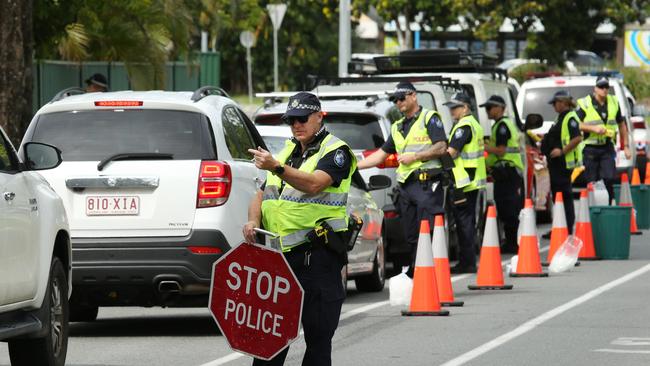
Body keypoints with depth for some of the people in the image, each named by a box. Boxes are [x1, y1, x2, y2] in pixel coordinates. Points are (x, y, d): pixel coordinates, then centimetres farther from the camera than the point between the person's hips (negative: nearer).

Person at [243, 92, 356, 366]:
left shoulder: (336, 152, -3)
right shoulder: (288, 151, 20)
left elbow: (314, 184, -22)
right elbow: (262, 195, 22)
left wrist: (276, 167, -35)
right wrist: (253, 220, 1)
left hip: (316, 254, -7)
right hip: (279, 254, 7)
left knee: (318, 333, -5)